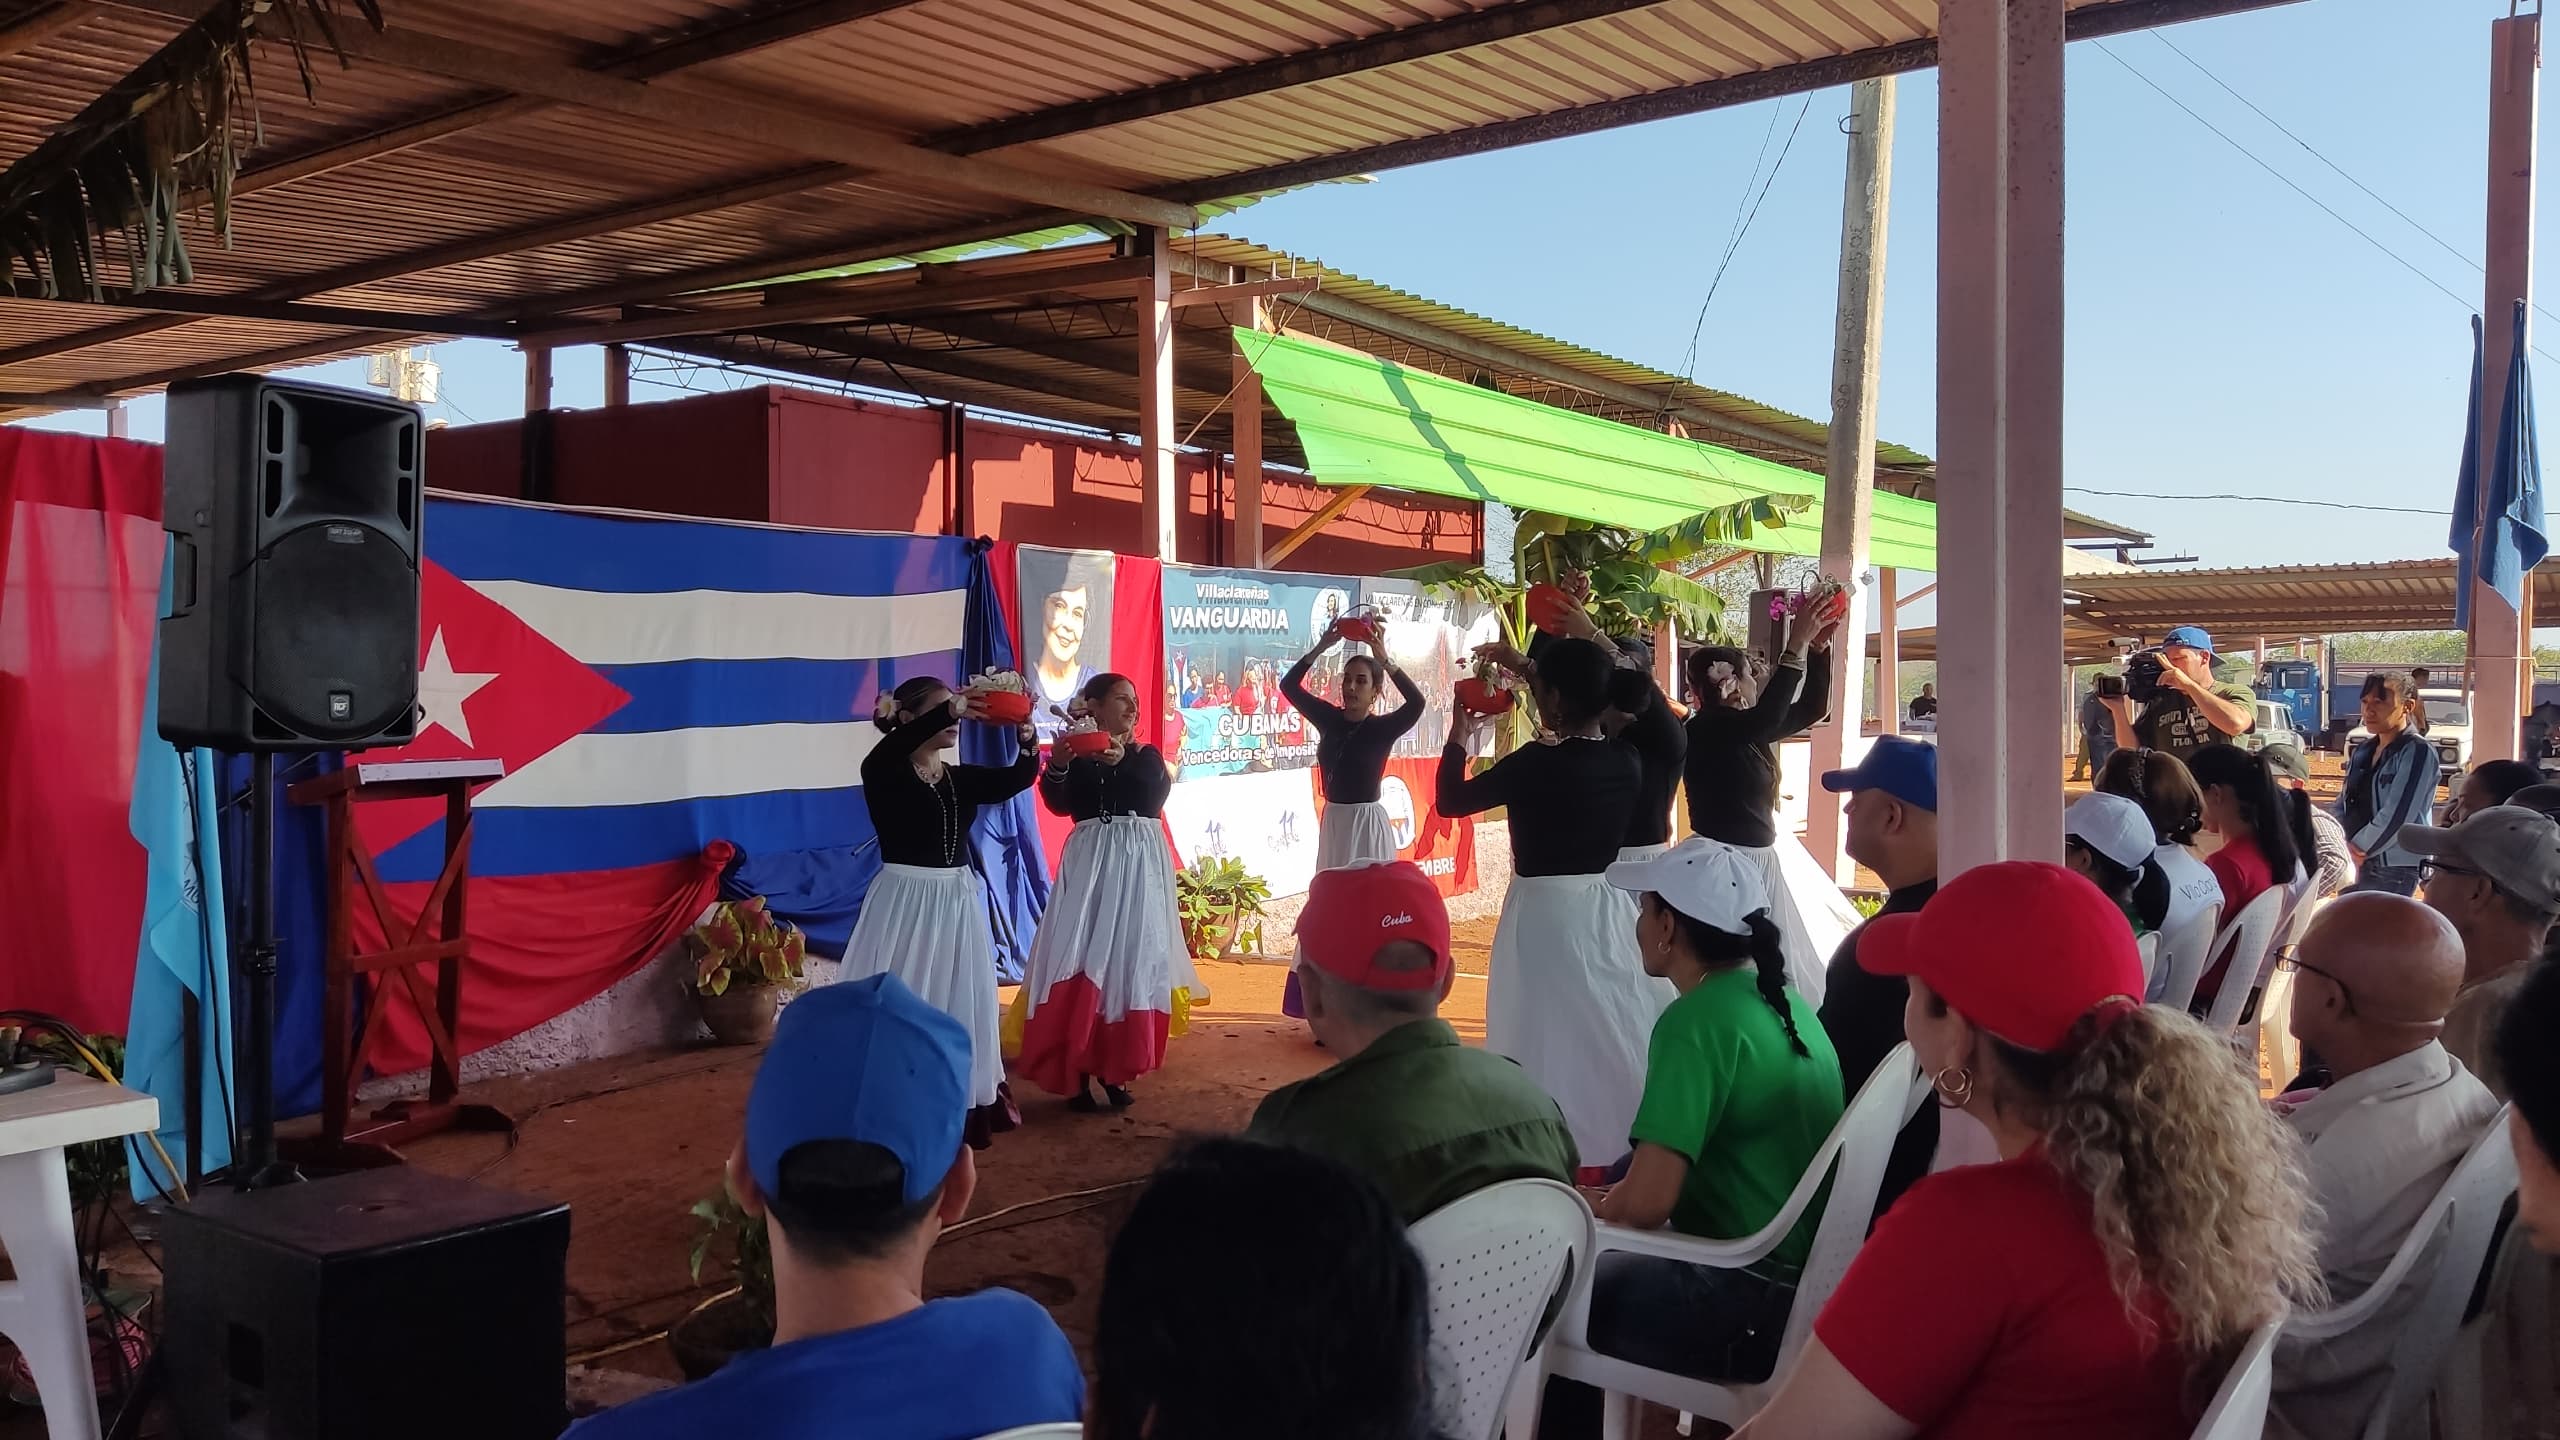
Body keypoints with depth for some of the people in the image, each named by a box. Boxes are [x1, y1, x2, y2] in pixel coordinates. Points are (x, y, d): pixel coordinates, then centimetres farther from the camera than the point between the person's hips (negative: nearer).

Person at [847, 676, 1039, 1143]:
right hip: (905, 901, -6)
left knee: (961, 1004, 11)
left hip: (957, 901, 6)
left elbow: (1017, 778, -6)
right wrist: (950, 710, -41)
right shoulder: (883, 774, -7)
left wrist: (1028, 741, -27)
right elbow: (888, 751, -31)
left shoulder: (963, 778, 9)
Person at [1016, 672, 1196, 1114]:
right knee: (1081, 960, -9)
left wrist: (1121, 761, -22)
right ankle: (1077, 1074, -2)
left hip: (1139, 865, 3)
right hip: (1090, 864, -2)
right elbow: (1057, 803, -12)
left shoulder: (1147, 755, 13)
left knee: (1133, 961, 1)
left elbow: (1155, 795, -8)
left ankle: (1115, 1070, 13)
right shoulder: (1076, 756, 5)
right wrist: (1057, 764, -31)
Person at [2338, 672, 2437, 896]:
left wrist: (2358, 847, -11)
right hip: (2357, 864, 7)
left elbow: (2396, 816, -19)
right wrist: (2343, 845, -2)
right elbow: (2343, 804, 15)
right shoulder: (2362, 751, 12)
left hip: (2394, 870, -7)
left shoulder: (2418, 752, -10)